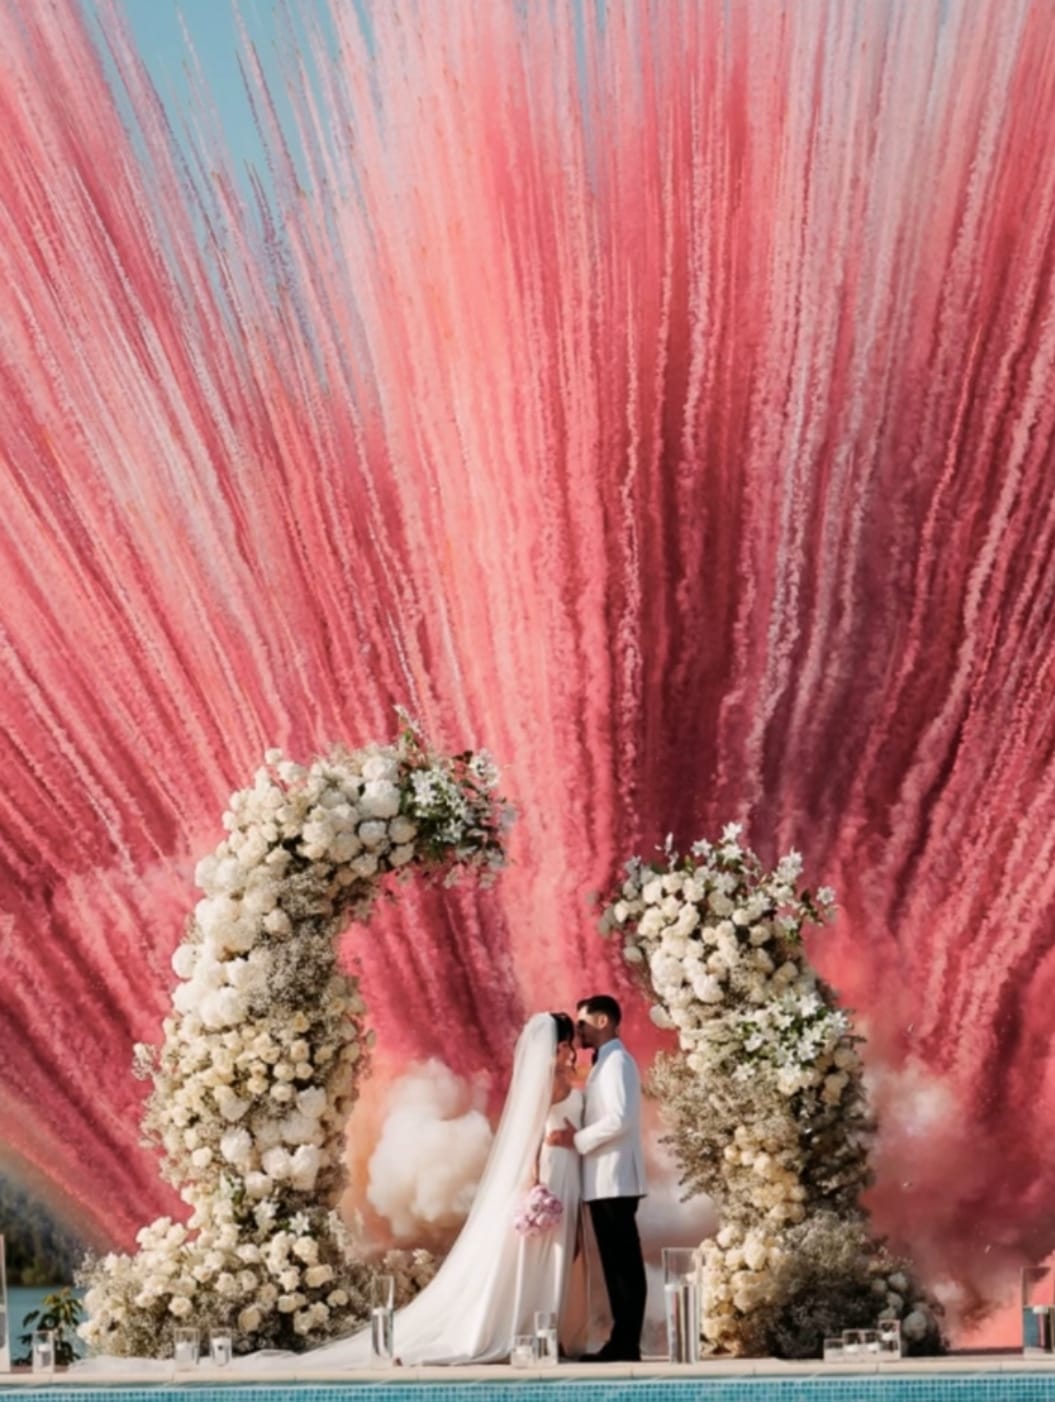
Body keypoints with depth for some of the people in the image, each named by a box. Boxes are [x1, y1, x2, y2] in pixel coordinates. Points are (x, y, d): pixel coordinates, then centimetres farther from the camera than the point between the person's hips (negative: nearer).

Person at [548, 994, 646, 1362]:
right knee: (617, 1262, 8)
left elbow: (620, 1119, -21)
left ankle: (626, 1346, -9)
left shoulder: (616, 1060, -10)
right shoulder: (606, 1063, 21)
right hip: (606, 1179, 10)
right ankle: (622, 1343, 9)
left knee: (623, 1262, -9)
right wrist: (577, 1137, 8)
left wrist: (577, 1140, -15)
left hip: (614, 1178, -10)